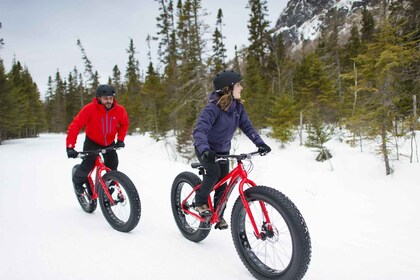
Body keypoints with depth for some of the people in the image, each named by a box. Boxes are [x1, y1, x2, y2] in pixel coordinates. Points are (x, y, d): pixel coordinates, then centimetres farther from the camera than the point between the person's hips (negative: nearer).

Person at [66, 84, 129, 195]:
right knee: (88, 163, -19)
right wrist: (70, 146, -36)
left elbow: (124, 124, 0)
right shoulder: (89, 109, -29)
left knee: (112, 167, -1)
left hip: (109, 143, 3)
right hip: (92, 142, -3)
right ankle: (78, 181, 13)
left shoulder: (120, 110, -20)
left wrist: (120, 139, -9)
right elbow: (75, 125, -29)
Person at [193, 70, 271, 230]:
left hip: (223, 150, 6)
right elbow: (199, 131, -38)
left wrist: (260, 143, -22)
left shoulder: (238, 106, -9)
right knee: (214, 171, -30)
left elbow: (247, 126, -7)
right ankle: (200, 202, -5)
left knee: (222, 185, 3)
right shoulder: (213, 107, -29)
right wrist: (205, 150, -55)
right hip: (205, 150, -5)